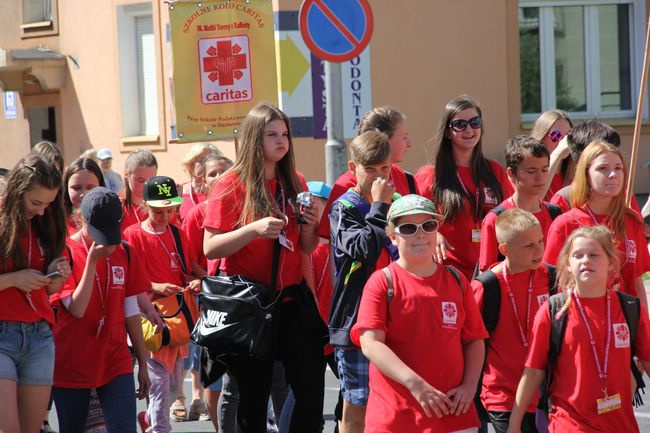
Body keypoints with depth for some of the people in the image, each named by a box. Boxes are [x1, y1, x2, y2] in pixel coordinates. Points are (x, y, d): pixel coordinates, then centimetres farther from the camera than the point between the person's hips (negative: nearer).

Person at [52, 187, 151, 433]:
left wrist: (142, 364, 12)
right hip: (71, 366, -3)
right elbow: (77, 308, -15)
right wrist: (92, 261, -20)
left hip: (115, 363, 3)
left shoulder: (124, 254, 6)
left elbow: (131, 312, 11)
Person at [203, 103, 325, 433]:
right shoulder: (231, 185, -5)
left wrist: (310, 225, -6)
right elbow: (210, 249, -11)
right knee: (253, 397, 2)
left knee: (312, 388, -4)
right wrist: (255, 229, -23)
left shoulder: (295, 183, 9)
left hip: (290, 298, 4)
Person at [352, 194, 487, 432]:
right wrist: (414, 383, -23)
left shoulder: (456, 281, 11)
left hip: (453, 411, 3)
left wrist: (469, 385, -4)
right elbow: (370, 343, -12)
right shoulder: (383, 281, -2)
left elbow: (474, 339, 14)